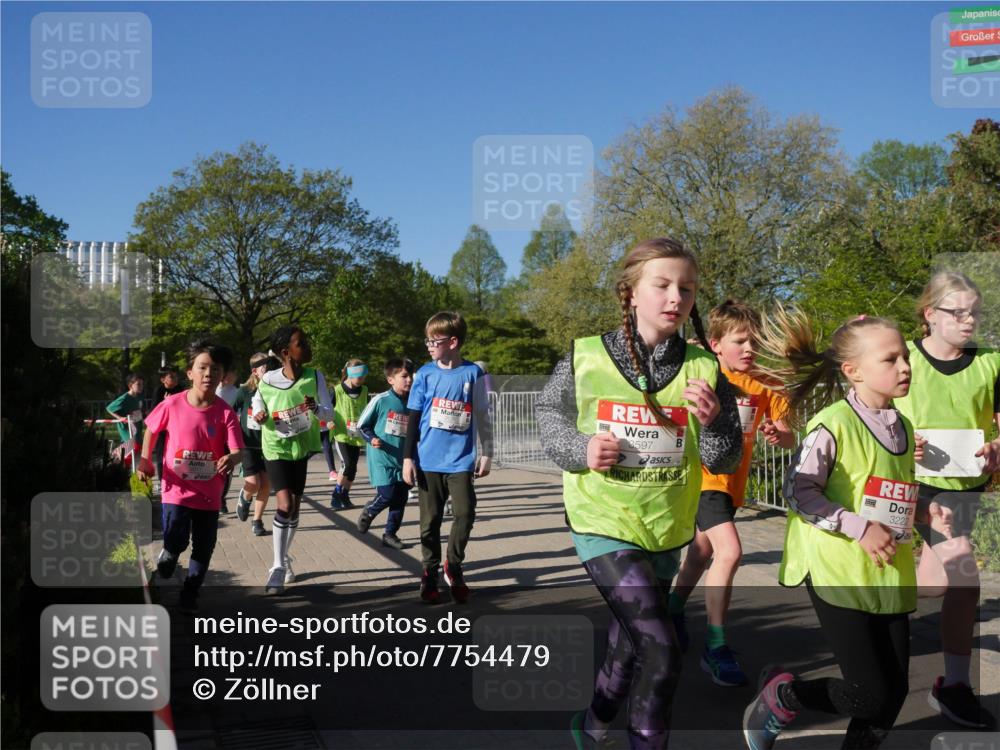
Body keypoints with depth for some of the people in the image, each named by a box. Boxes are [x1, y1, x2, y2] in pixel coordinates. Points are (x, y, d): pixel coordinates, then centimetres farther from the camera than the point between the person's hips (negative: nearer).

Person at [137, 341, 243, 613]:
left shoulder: (225, 413, -12)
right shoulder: (172, 404, -10)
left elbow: (238, 451, -18)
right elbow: (151, 430, 8)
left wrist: (232, 459, -40)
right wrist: (145, 460, -1)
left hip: (209, 493, 1)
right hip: (176, 488, -1)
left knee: (203, 548, 9)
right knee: (176, 541, -14)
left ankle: (190, 595, 31)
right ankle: (168, 555, 23)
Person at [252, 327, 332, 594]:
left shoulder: (314, 377, -13)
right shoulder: (267, 381, -15)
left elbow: (329, 412, -13)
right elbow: (258, 406, 5)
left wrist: (316, 408, -34)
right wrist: (260, 417, -17)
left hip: (301, 448, 3)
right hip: (275, 449, -3)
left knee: (294, 507, 13)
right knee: (285, 505, -17)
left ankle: (283, 559, 33)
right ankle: (278, 566, -6)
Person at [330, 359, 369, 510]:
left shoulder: (364, 391, 5)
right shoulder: (337, 391, -7)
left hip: (356, 435, 4)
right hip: (342, 434, -4)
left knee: (353, 468, 6)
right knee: (347, 465, -15)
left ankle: (345, 496, 21)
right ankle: (336, 494, 2)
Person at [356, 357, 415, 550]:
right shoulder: (380, 400, -8)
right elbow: (362, 425, 1)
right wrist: (372, 439, -14)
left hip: (403, 459, 5)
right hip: (381, 457, -5)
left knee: (400, 499, 5)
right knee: (386, 495, -11)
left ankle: (390, 534, 21)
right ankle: (368, 512, 21)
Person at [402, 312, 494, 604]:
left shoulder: (473, 373, -1)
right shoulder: (425, 374, 0)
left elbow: (482, 417, 7)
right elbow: (413, 419, 4)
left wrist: (486, 453, 6)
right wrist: (407, 458, 0)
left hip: (461, 460, -1)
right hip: (428, 461, 1)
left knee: (465, 512, -8)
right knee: (430, 520, 6)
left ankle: (453, 566, 15)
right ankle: (430, 574, 21)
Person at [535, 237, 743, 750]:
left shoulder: (704, 369, -4)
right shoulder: (585, 358, -9)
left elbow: (725, 463, -2)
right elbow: (548, 411, 6)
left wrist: (713, 420, -23)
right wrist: (579, 450, -12)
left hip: (665, 530, 4)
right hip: (602, 523, -4)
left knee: (630, 642, 20)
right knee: (661, 651, -14)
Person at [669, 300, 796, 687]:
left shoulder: (765, 384, -3)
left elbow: (790, 439, -6)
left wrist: (778, 434, -27)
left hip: (734, 480, 6)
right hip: (704, 475, -6)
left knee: (704, 549, 23)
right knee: (729, 551, -22)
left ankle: (674, 609, 48)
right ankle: (716, 647, -12)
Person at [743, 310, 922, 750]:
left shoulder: (903, 428, 11)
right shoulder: (834, 424, -13)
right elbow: (798, 492, -15)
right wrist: (860, 528, -21)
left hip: (890, 577, 7)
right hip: (838, 573, -7)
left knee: (894, 692, 7)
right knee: (871, 694, -7)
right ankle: (779, 695, 19)